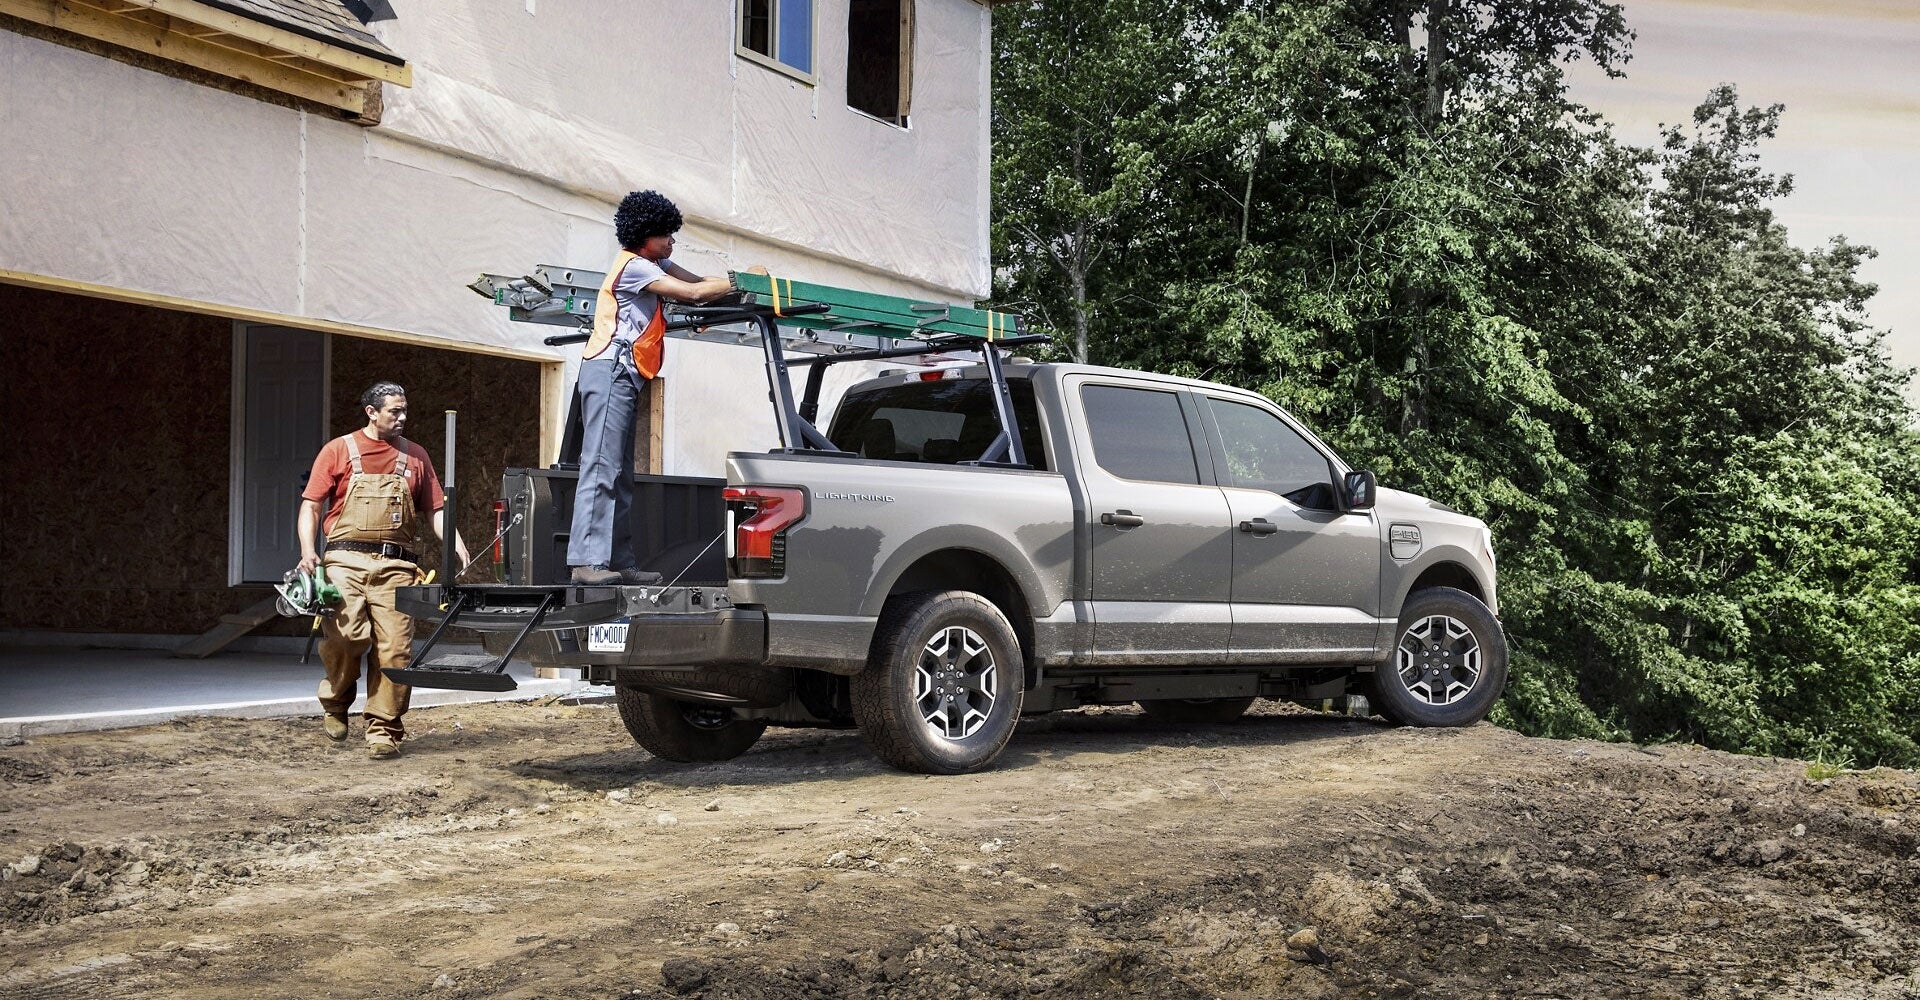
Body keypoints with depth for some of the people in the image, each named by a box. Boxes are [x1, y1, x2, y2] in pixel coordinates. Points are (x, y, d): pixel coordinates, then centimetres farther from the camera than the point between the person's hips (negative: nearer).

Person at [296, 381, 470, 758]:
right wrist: (308, 549, -9)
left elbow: (435, 510, 15)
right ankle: (335, 704, 10)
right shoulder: (339, 451, 8)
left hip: (395, 564, 2)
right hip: (346, 560, -2)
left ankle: (382, 729, 4)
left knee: (395, 648, -6)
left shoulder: (415, 456, 15)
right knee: (347, 634, -18)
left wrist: (456, 544, -2)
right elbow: (310, 505, 6)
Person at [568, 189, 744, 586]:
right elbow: (693, 293, -14)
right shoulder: (633, 266, -10)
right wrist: (740, 281, -6)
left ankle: (619, 562, 5)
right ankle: (587, 561, -21)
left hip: (623, 377, 11)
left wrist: (737, 281, -1)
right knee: (601, 468, -16)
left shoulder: (653, 263, 19)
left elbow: (696, 282, 14)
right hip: (610, 371, -11)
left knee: (620, 475, 6)